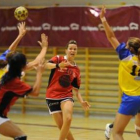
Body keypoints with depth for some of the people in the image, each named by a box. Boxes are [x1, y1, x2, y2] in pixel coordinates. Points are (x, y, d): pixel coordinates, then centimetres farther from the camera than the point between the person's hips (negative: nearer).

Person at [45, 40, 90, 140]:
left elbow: (75, 89, 12)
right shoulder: (58, 59, -3)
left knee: (68, 119, -26)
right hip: (52, 97, -2)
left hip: (66, 96, 2)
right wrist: (58, 65, -46)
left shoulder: (76, 70, 7)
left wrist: (82, 101, -4)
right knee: (61, 126, -2)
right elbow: (47, 65, -25)